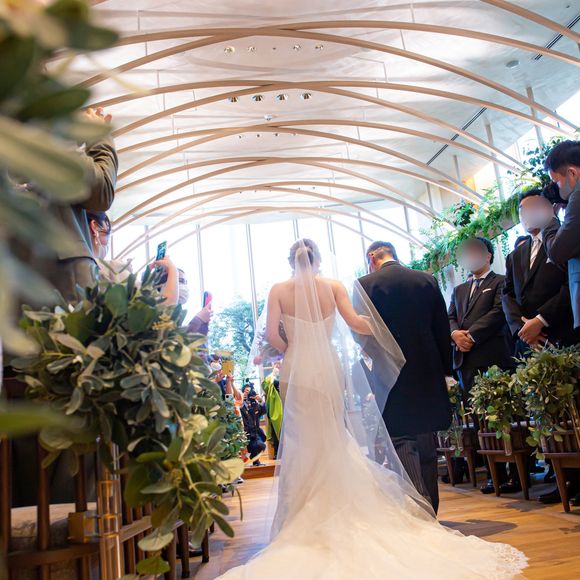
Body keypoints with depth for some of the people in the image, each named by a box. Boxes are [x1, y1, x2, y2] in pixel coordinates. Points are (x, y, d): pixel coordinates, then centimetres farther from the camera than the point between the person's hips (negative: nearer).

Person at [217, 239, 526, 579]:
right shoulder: (334, 286, 2)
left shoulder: (279, 290, 0)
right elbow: (354, 321, -10)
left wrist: (291, 350, 9)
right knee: (335, 439, 12)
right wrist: (386, 330, 3)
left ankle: (307, 513, 11)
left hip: (297, 370, -1)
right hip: (329, 367, 1)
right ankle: (340, 508, 19)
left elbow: (272, 335, -8)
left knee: (303, 439, 7)